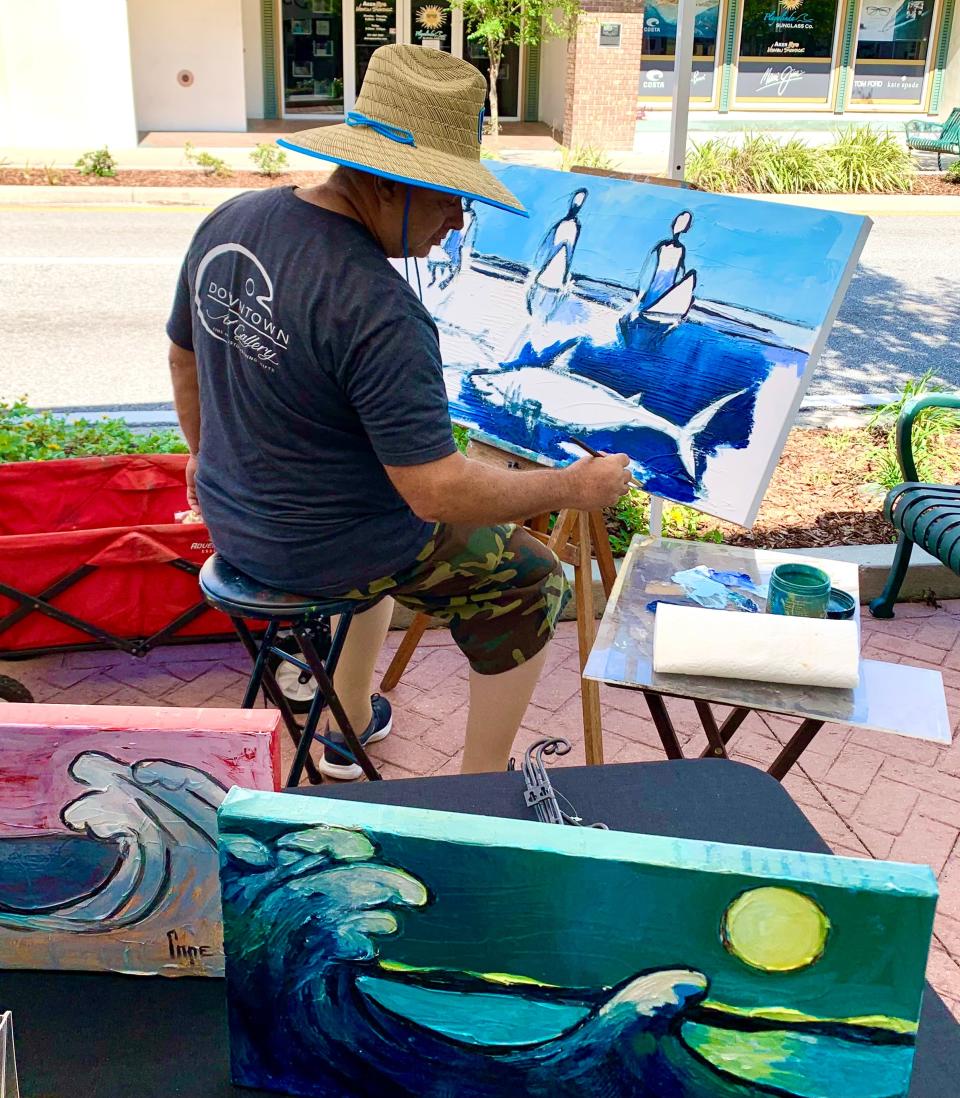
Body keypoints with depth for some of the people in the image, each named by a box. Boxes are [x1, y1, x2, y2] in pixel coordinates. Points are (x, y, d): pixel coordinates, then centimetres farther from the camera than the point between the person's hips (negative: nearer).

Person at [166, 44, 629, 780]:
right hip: (333, 552, -8)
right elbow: (437, 492, -30)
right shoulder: (376, 309, -31)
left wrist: (206, 455, 27)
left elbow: (184, 356, 10)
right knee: (532, 580, 13)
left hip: (233, 525, 8)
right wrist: (575, 488, -17)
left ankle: (351, 726, 45)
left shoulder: (228, 223, -5)